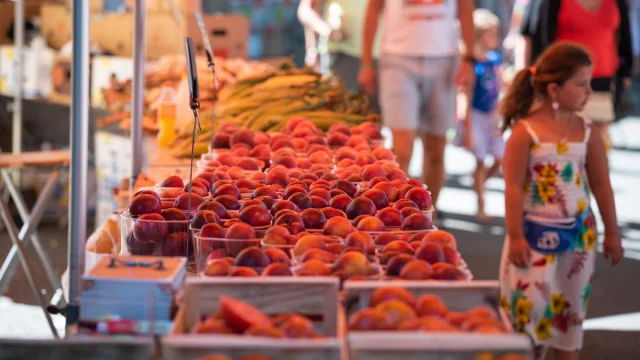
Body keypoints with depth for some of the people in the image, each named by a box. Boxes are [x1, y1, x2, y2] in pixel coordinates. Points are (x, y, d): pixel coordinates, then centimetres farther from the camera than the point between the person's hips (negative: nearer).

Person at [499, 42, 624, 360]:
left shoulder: (587, 132, 0)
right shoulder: (525, 132, -13)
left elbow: (601, 184, 7)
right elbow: (513, 187, -12)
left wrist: (611, 232, 10)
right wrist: (515, 237, -13)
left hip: (579, 232, 4)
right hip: (536, 232, -4)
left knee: (571, 307, 12)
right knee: (529, 304, -4)